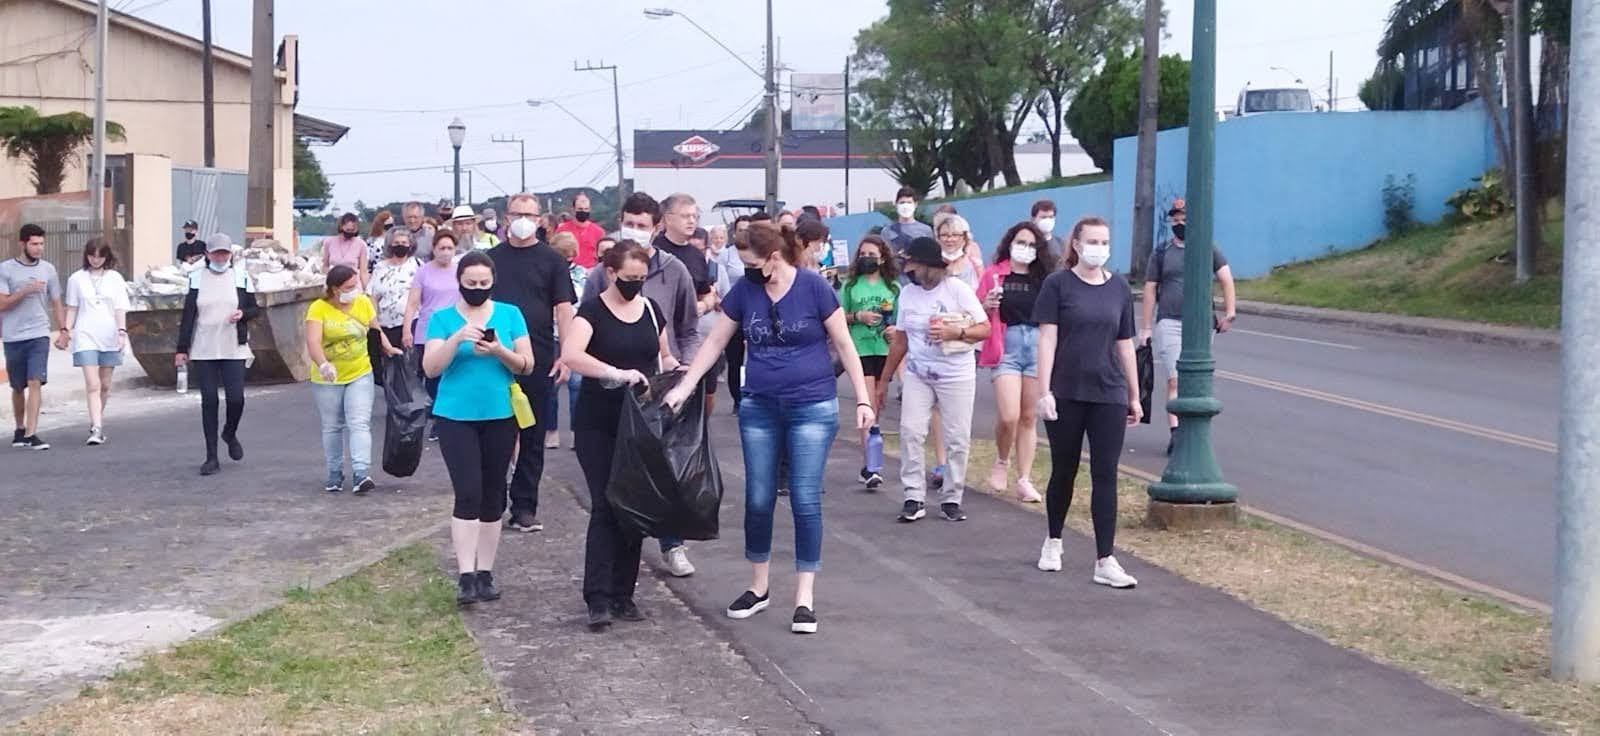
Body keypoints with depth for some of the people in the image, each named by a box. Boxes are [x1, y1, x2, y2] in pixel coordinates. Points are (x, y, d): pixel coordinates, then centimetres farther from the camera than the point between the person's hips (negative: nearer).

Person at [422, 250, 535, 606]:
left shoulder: (510, 314, 4)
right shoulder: (443, 318, 1)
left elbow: (527, 365, 2)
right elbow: (430, 368, -7)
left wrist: (500, 351, -17)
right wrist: (457, 339, -21)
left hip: (500, 417, 2)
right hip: (456, 417, -2)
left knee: (493, 497, 8)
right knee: (468, 494, -12)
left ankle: (485, 573, 17)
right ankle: (465, 576, -11)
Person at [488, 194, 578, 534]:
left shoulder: (551, 260, 2)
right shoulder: (491, 258, 9)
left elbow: (563, 309, -3)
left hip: (538, 362, -1)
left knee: (532, 437, 4)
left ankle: (524, 507, 10)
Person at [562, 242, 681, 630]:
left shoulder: (651, 309, 9)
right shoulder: (593, 310, -8)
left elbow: (663, 356, 23)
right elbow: (571, 355, -25)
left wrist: (675, 368, 1)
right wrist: (617, 373, -34)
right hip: (599, 427, -5)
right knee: (605, 507, -8)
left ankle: (623, 594, 17)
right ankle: (599, 599, -7)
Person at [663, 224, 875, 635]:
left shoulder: (814, 288, -10)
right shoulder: (744, 290, 0)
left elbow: (844, 345, -4)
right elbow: (715, 342, 8)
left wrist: (862, 400, -6)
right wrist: (683, 388, 3)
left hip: (812, 408, -4)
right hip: (759, 408, 4)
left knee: (805, 501, -2)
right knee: (758, 500, 8)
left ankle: (805, 597, 5)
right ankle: (759, 587, 24)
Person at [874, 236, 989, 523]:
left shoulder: (958, 289, -8)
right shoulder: (907, 293, 6)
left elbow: (984, 329, -7)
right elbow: (900, 341, 14)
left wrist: (955, 333, -25)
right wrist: (885, 379, 14)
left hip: (956, 375, -3)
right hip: (918, 375, 3)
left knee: (957, 439, 0)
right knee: (910, 432, -8)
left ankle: (951, 499, 10)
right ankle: (914, 498, -3)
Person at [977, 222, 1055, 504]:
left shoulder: (1044, 278, 8)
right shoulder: (994, 275, 3)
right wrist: (987, 307, -14)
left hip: (1038, 346, 2)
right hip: (1007, 346, -2)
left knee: (1028, 417, 6)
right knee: (1008, 416, -13)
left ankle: (1024, 481, 12)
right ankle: (1001, 461, 16)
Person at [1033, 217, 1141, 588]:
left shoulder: (1119, 288, 7)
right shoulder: (1058, 284, -3)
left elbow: (1125, 345, 12)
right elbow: (1047, 339, -7)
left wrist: (1134, 396, 13)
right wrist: (1044, 391, -14)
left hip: (1109, 394, 2)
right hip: (1067, 393, -2)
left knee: (1105, 476, -2)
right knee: (1064, 472, 11)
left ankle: (1104, 561, -2)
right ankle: (1053, 542, 33)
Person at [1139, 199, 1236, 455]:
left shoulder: (1208, 250, 8)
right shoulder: (1161, 252, 9)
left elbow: (1226, 279, 3)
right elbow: (1150, 290, 9)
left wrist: (1229, 313, -7)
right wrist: (1147, 327, 5)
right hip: (1169, 323, -1)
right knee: (1175, 380, -11)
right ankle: (1175, 432, -16)